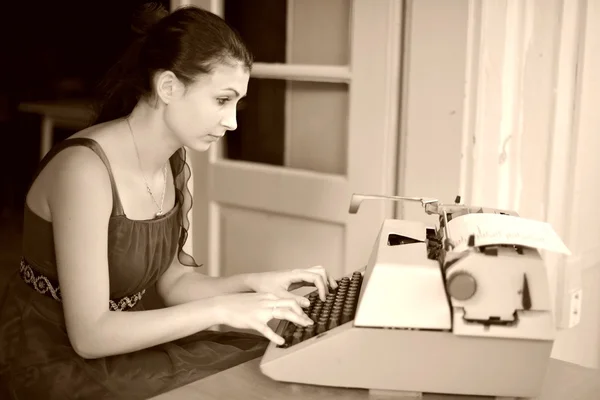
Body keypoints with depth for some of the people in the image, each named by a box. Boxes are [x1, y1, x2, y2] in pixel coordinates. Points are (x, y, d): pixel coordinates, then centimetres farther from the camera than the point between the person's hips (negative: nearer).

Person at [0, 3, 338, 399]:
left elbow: (172, 282, 6)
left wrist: (253, 283, -9)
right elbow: (90, 335, -26)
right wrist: (220, 309, -28)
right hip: (55, 359, -7)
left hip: (118, 341, 7)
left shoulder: (172, 164, -1)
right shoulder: (84, 169, -26)